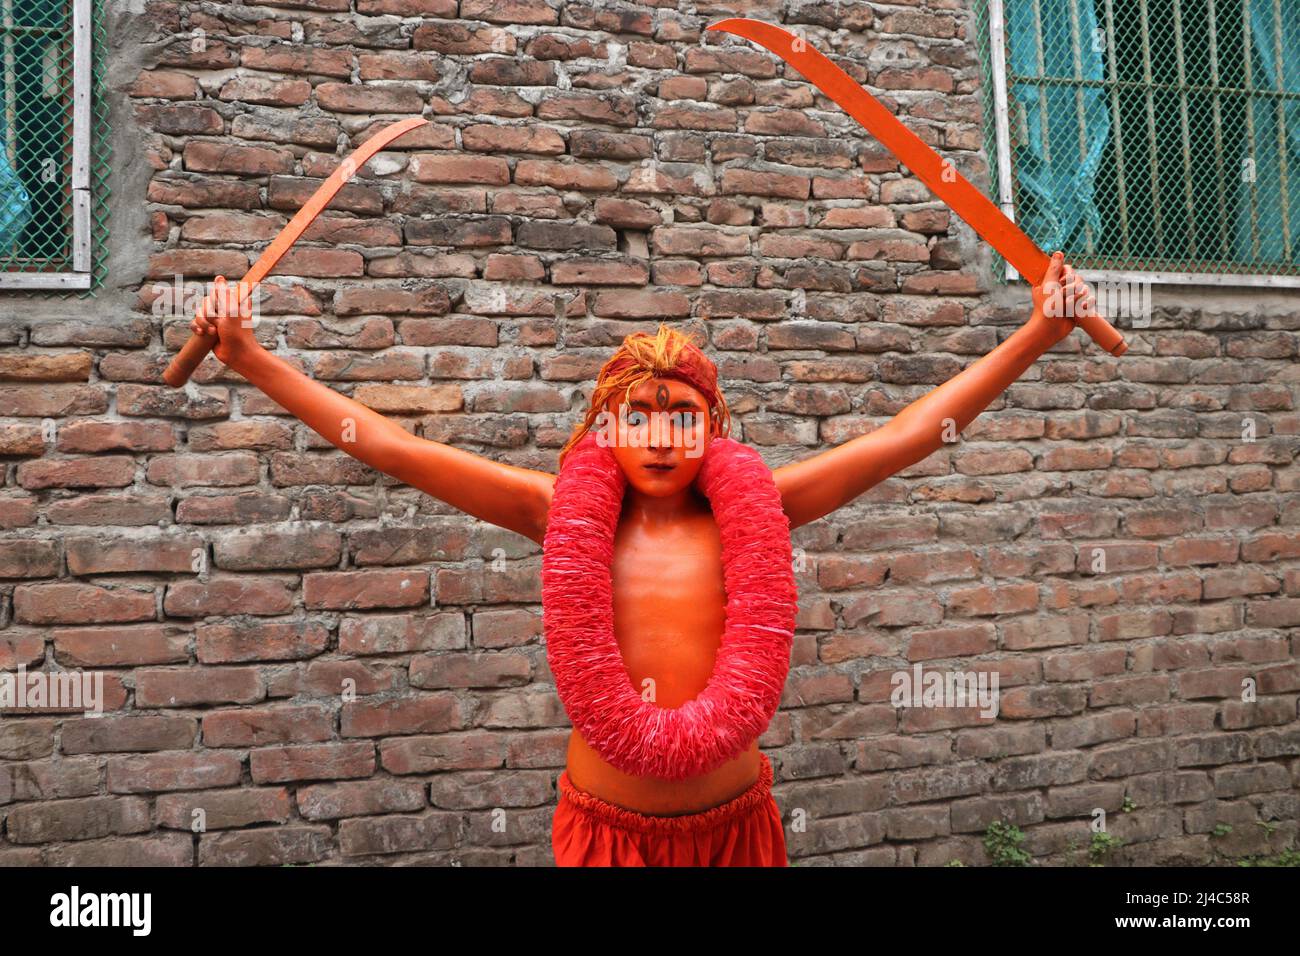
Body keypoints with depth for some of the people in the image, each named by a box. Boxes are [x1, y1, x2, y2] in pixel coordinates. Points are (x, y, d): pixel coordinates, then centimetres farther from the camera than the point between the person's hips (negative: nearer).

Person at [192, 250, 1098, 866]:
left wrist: (1036, 336, -7)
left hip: (732, 818, 1)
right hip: (606, 822, 0)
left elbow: (907, 436, -5)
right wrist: (256, 363, -8)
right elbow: (392, 448, -5)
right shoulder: (567, 514, -4)